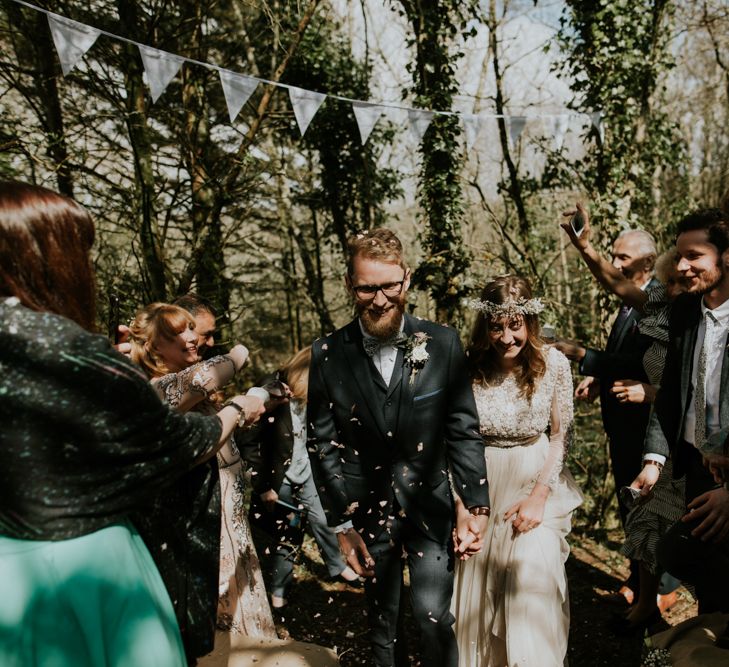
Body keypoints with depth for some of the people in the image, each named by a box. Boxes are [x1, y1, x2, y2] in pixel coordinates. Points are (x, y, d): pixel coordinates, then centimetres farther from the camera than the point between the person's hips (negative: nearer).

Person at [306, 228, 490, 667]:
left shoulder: (442, 344, -9)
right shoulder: (328, 354, -9)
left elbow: (464, 430, -4)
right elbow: (323, 444, -4)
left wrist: (477, 504, -8)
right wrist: (341, 524, -3)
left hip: (431, 508, -1)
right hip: (368, 511, 1)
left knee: (435, 617, 2)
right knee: (383, 624, 17)